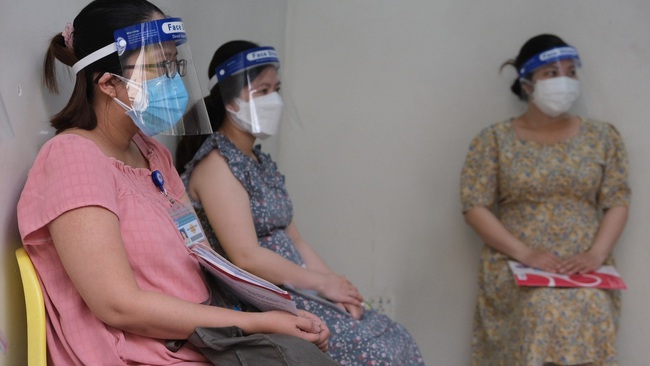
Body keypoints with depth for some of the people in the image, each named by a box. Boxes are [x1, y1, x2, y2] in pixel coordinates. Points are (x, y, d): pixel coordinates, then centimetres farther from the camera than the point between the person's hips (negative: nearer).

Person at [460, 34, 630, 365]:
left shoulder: (603, 137, 10)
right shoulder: (495, 140, 4)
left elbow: (617, 203, 7)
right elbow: (475, 207, -2)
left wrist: (596, 254, -11)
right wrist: (525, 253, -14)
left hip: (585, 271, 2)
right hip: (515, 270, -2)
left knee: (589, 308, -26)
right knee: (542, 309, -29)